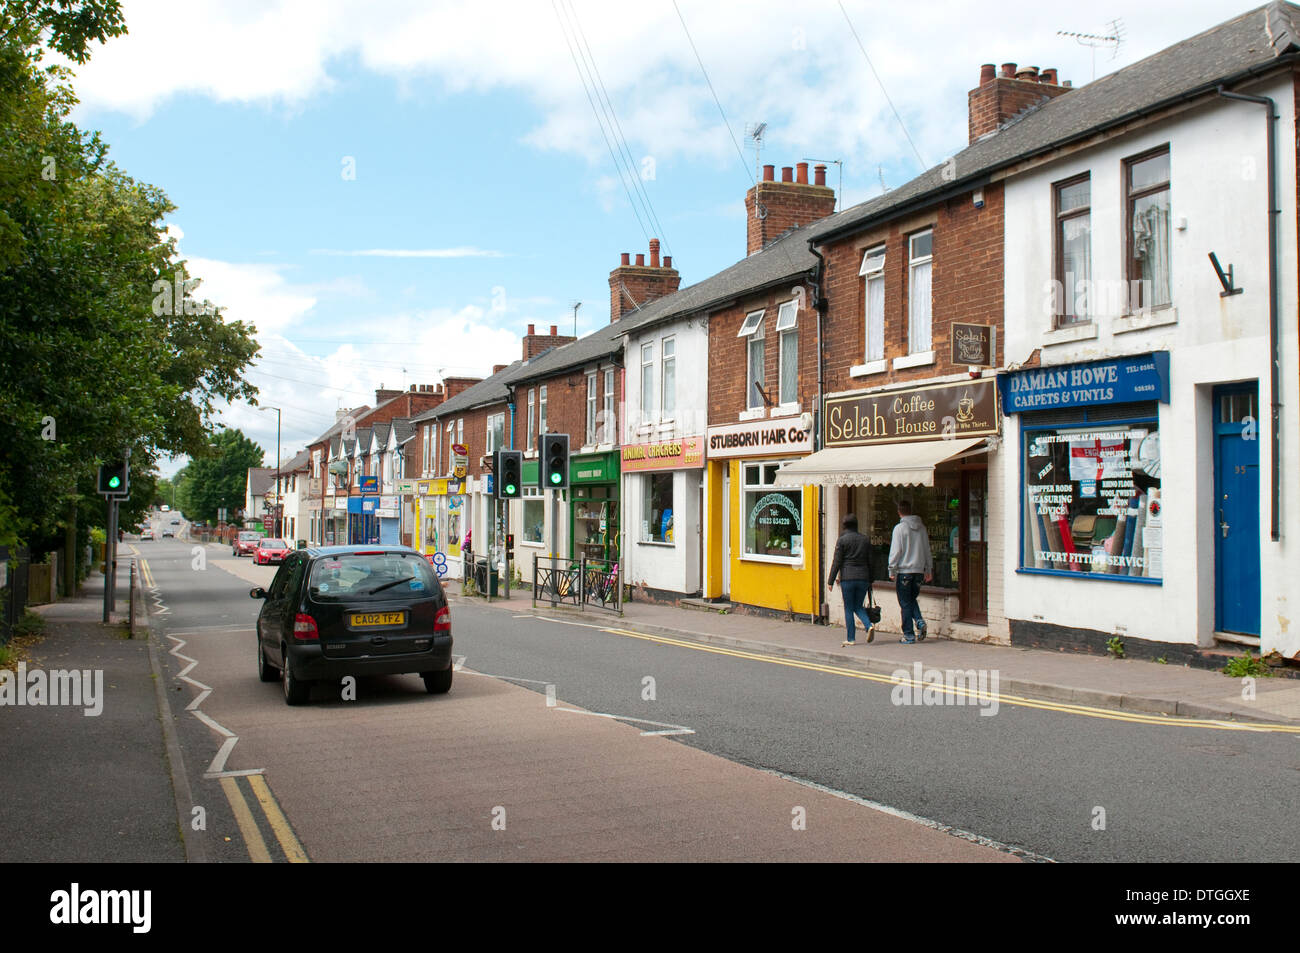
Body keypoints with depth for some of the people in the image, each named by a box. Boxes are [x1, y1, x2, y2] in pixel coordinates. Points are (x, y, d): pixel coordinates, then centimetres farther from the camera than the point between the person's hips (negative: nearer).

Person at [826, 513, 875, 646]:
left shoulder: (842, 540, -4)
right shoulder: (865, 540, 9)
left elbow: (836, 562, -6)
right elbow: (870, 562, 10)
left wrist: (830, 581, -2)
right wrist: (870, 582, 16)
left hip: (847, 578, -4)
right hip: (863, 577, 4)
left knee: (849, 608, 4)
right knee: (858, 606, 15)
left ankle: (850, 639, 3)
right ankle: (869, 626, -10)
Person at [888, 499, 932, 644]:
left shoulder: (900, 528, -9)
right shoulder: (921, 527, 9)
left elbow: (895, 551, -11)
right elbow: (927, 550, 15)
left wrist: (892, 570, -5)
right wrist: (929, 569, 24)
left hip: (904, 570, -5)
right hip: (919, 570, 5)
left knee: (905, 603, 1)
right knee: (912, 599, 19)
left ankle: (908, 635, 2)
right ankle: (920, 622, -4)